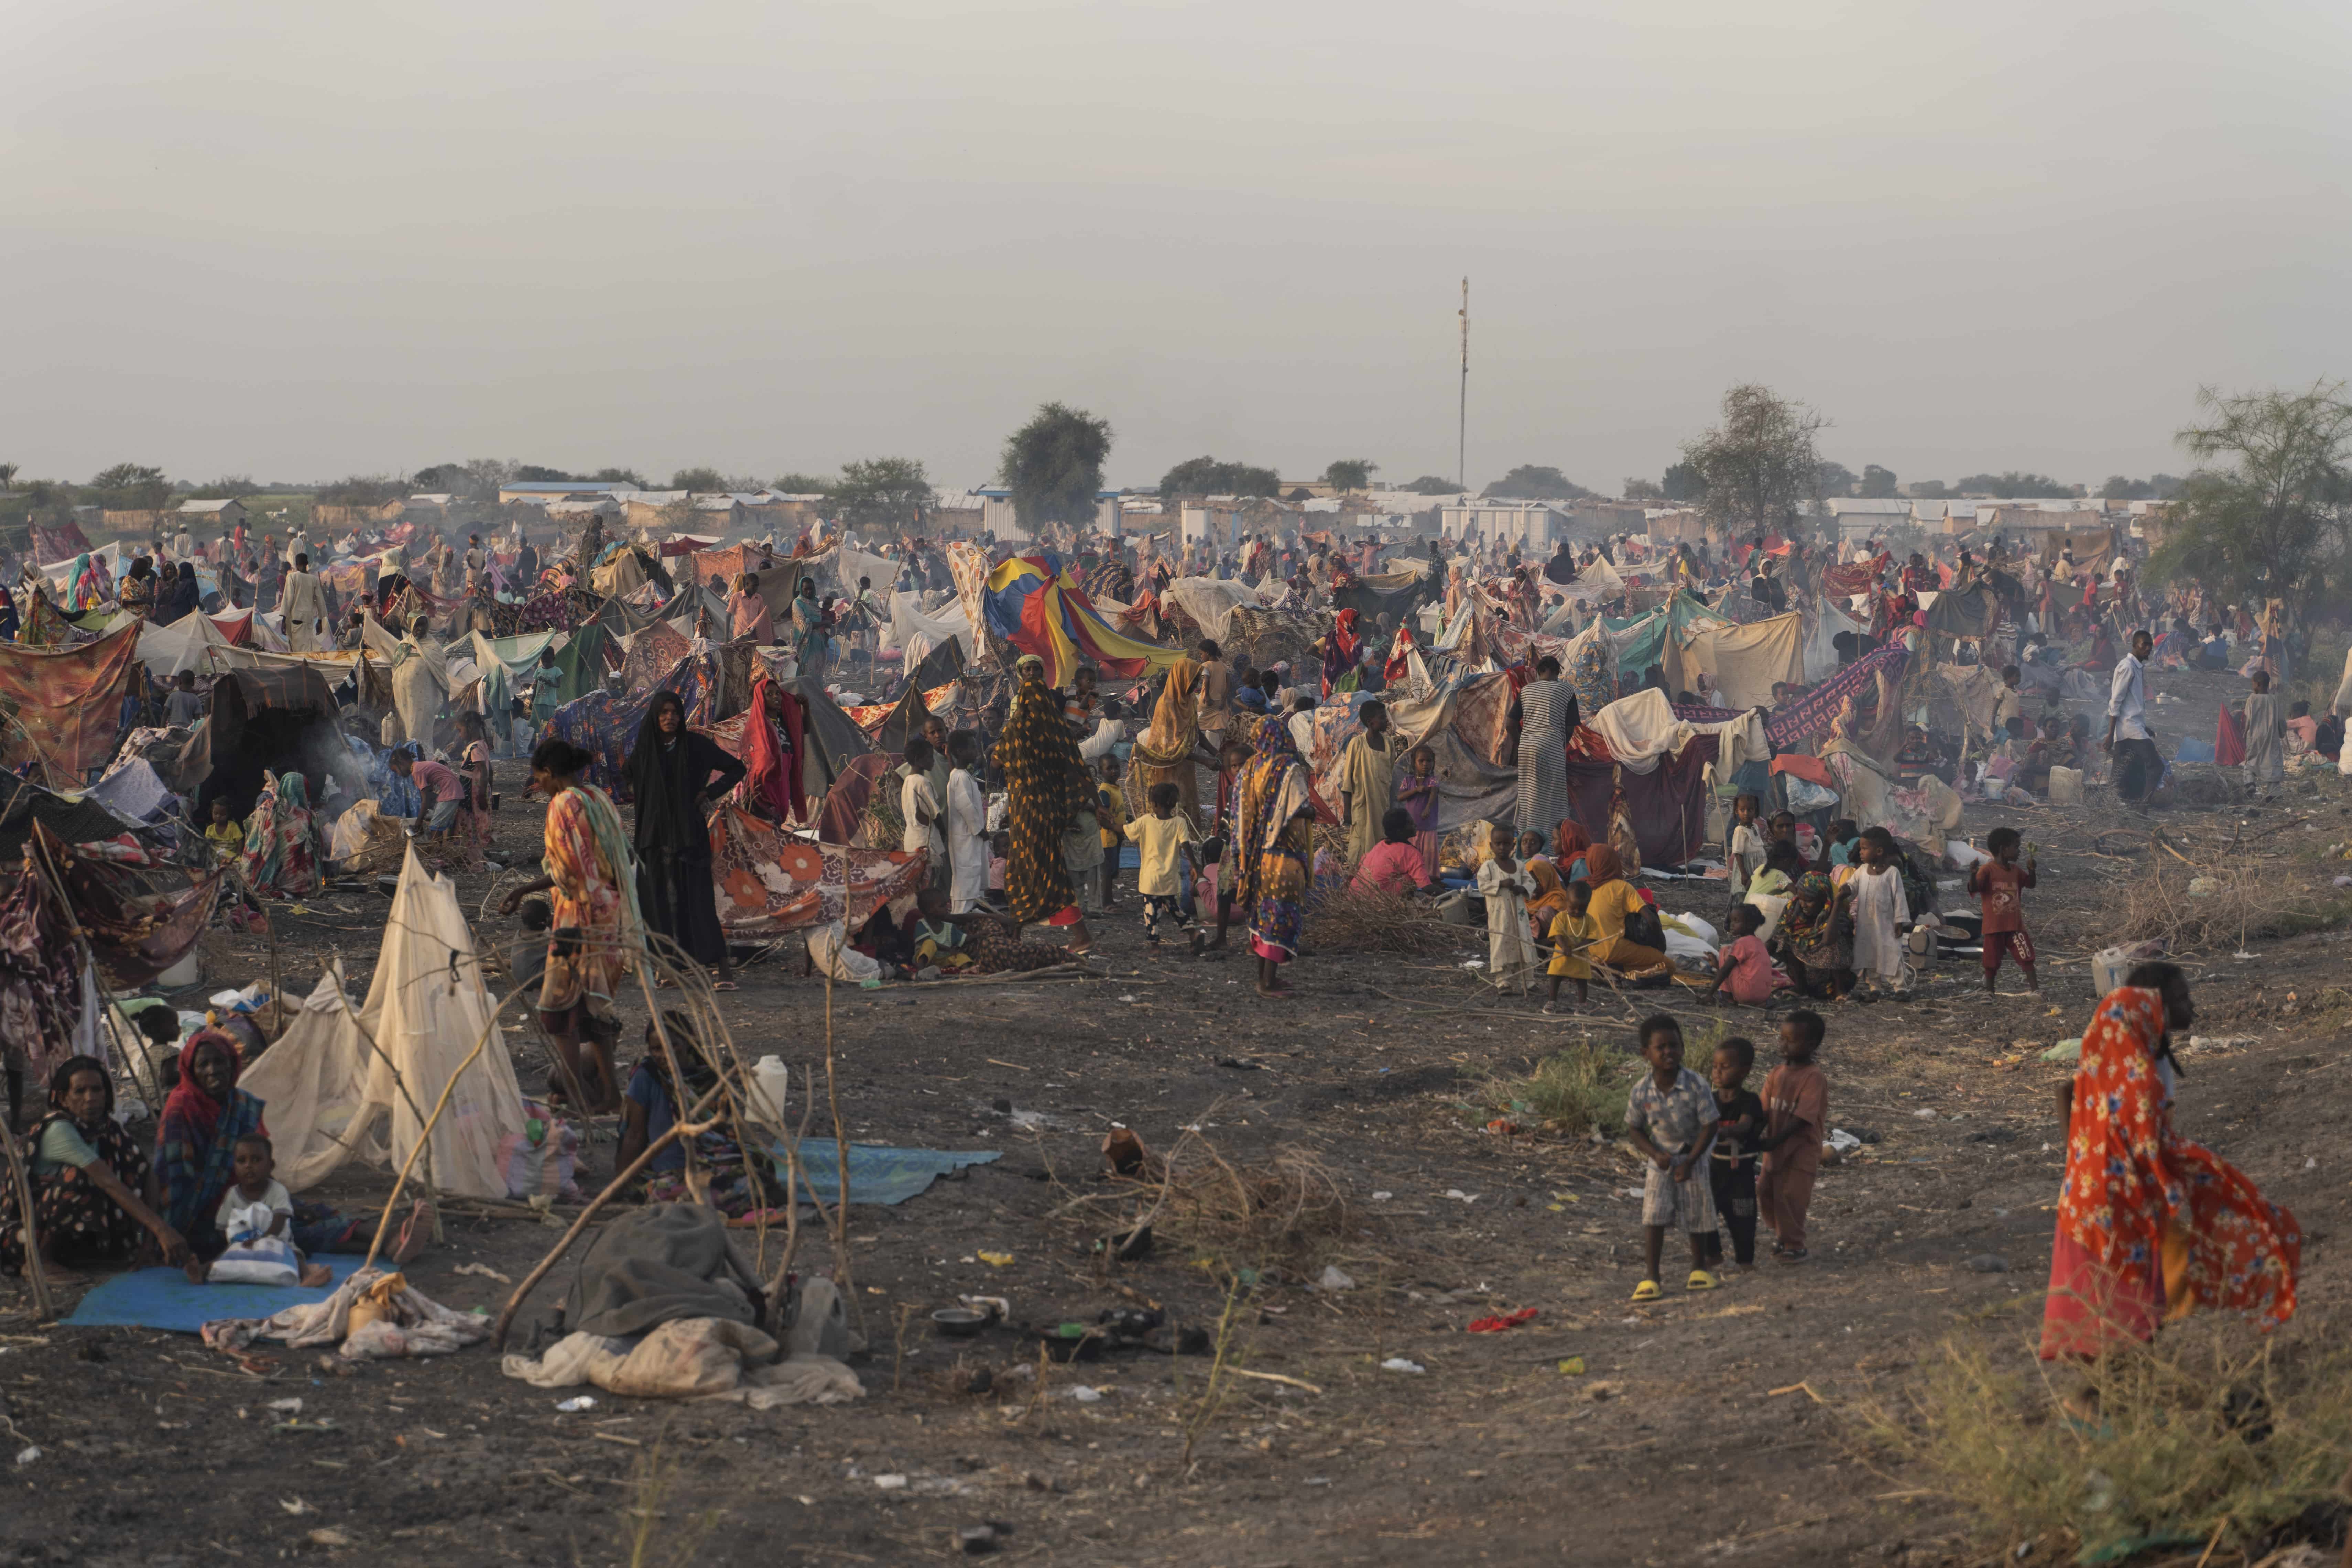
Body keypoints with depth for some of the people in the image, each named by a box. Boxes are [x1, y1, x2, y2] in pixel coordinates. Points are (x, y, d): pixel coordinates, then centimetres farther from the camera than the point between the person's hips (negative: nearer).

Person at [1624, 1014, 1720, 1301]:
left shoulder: (1696, 1086, -23)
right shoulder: (1641, 1092, -16)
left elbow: (1709, 1126, -17)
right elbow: (1634, 1129, -3)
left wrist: (1690, 1162, -19)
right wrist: (1655, 1154, -17)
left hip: (1694, 1157, -1)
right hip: (1660, 1159, 1)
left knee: (1697, 1215, 10)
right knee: (1654, 1217, -9)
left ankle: (1699, 1269, 30)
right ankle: (1650, 1278, -6)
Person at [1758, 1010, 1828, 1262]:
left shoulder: (1814, 1078, -17)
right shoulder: (1776, 1075, 4)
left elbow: (1801, 1119, -22)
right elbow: (1765, 1112, 1)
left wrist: (1774, 1141, -26)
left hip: (1802, 1149, -7)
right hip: (1775, 1147, 7)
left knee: (1790, 1196, -5)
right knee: (1765, 1192, 10)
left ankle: (1794, 1245, 12)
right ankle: (1781, 1233, 33)